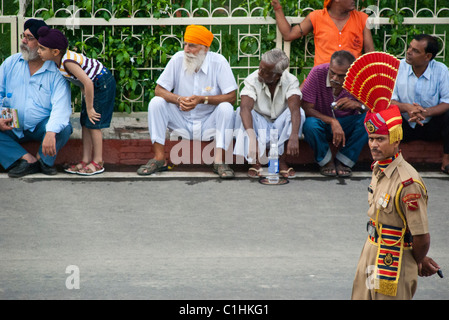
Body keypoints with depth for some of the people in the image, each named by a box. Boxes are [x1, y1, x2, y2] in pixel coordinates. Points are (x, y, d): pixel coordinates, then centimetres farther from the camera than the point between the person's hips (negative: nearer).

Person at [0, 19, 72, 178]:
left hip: (41, 127, -3)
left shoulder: (56, 71, -9)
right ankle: (28, 159, -24)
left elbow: (61, 106, -21)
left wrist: (51, 132, -39)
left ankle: (43, 158, -4)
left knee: (64, 128, -31)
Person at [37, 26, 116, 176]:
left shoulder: (68, 62, -30)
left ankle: (98, 162, 3)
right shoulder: (60, 60, -2)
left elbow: (88, 83, -32)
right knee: (85, 122, 8)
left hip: (103, 83, -10)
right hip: (94, 84, 10)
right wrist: (84, 91, 15)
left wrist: (90, 108, -25)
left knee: (93, 122, -6)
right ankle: (86, 160, 12)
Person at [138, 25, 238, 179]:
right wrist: (179, 99, -26)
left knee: (226, 108, -29)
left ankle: (219, 161, -26)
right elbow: (159, 90, -5)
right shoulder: (178, 59, -7)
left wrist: (202, 100, -28)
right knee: (156, 102, -18)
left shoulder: (218, 62, -13)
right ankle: (159, 159, -17)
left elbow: (231, 97, -17)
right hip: (182, 122, 2)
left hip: (209, 124, -2)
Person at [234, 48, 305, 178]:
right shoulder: (252, 80, -19)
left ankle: (281, 161, -22)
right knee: (241, 111, -29)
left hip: (280, 126, 1)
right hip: (259, 123, 0)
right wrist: (252, 137, -51)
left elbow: (295, 109, -33)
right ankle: (255, 162, -27)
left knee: (299, 112, -28)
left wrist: (294, 136, -51)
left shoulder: (291, 81, -16)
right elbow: (245, 108, -35)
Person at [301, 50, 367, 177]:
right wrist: (332, 121, -34)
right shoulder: (318, 73, -23)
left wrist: (358, 105, -36)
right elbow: (306, 107, -23)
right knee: (310, 123, -36)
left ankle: (343, 161, -10)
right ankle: (326, 161, -7)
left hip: (346, 124, 2)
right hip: (322, 121, -2)